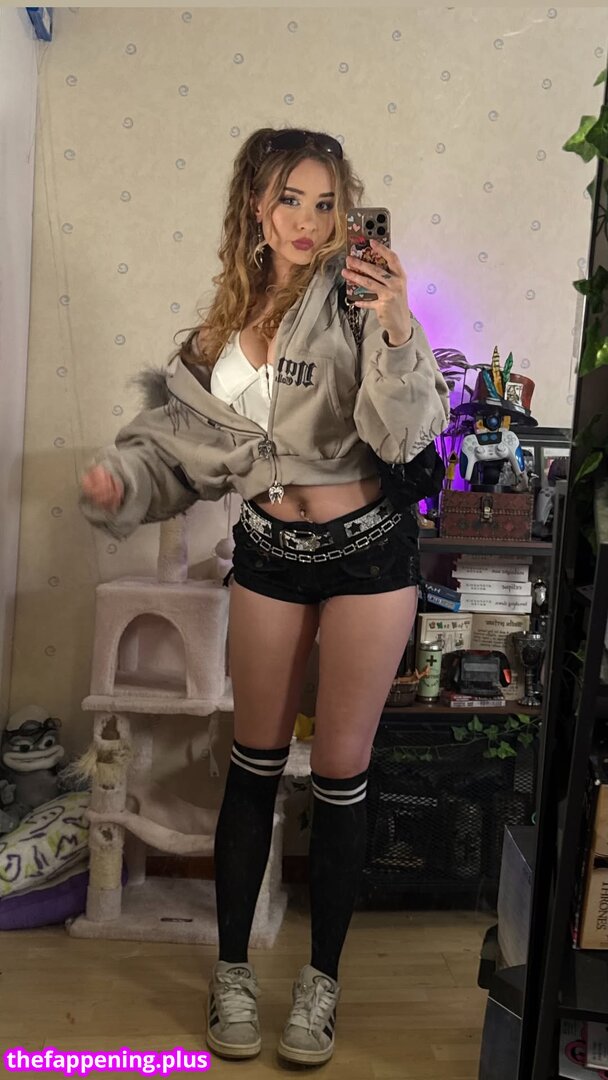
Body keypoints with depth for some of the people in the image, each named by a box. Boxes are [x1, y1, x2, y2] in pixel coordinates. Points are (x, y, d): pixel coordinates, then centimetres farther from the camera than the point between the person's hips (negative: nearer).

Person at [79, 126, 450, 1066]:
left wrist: (397, 329, -32)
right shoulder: (233, 315, 7)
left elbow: (409, 433, -18)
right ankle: (232, 969, 29)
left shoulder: (357, 295, -8)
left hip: (367, 548, -3)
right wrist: (123, 480, -3)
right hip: (268, 549, 4)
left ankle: (322, 978, 26)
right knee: (256, 758, 12)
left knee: (340, 768, 6)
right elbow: (188, 430, 13)